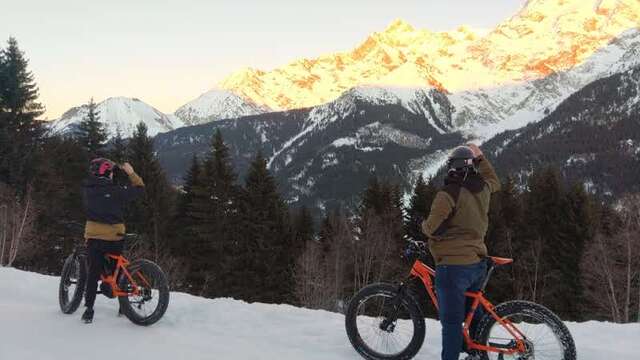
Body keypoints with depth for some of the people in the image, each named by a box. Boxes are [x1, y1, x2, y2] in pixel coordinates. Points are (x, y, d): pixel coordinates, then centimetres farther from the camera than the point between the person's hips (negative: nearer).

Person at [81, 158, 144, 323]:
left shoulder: (89, 190, -1)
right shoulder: (116, 190, -11)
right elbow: (139, 188, -3)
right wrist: (131, 172, 6)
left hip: (93, 237, 2)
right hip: (114, 238, -2)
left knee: (93, 273, 5)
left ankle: (89, 309, 0)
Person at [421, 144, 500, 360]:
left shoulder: (448, 194, -17)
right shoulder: (482, 189, 5)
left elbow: (433, 228, -20)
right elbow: (494, 181, 30)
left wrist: (424, 225, 2)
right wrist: (480, 157, 36)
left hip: (453, 265, -8)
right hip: (478, 263, 8)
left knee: (451, 320, -4)